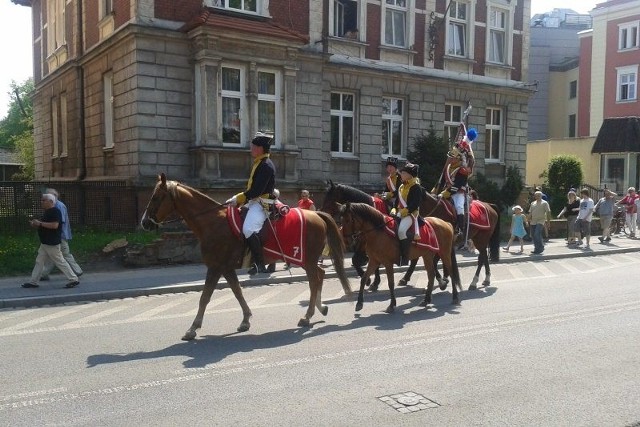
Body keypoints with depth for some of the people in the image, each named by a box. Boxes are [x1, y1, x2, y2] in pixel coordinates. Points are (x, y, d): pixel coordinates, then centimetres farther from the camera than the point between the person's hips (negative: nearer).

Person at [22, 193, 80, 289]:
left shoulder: (55, 211, -16)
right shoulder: (47, 212, 15)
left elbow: (55, 225, -27)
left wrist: (40, 223, -22)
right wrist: (35, 225, 7)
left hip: (52, 244, -10)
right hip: (45, 243, 10)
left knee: (60, 262, -4)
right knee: (39, 262, 12)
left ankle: (73, 280, 3)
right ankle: (33, 282, 19)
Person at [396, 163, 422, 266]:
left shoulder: (415, 187, -7)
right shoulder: (401, 187, 19)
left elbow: (415, 204, -16)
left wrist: (404, 211, -22)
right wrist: (395, 210, 4)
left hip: (411, 214, -9)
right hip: (400, 214, 9)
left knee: (401, 230, -31)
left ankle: (404, 258, -24)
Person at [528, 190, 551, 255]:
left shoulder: (544, 203, 0)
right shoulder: (533, 203, 17)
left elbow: (548, 212, -4)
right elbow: (530, 212, 19)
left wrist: (547, 220, -11)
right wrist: (529, 219, 8)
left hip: (540, 221, -6)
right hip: (533, 222, 6)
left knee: (537, 234, -19)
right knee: (533, 235, 7)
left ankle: (540, 248, -8)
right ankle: (536, 248, 19)